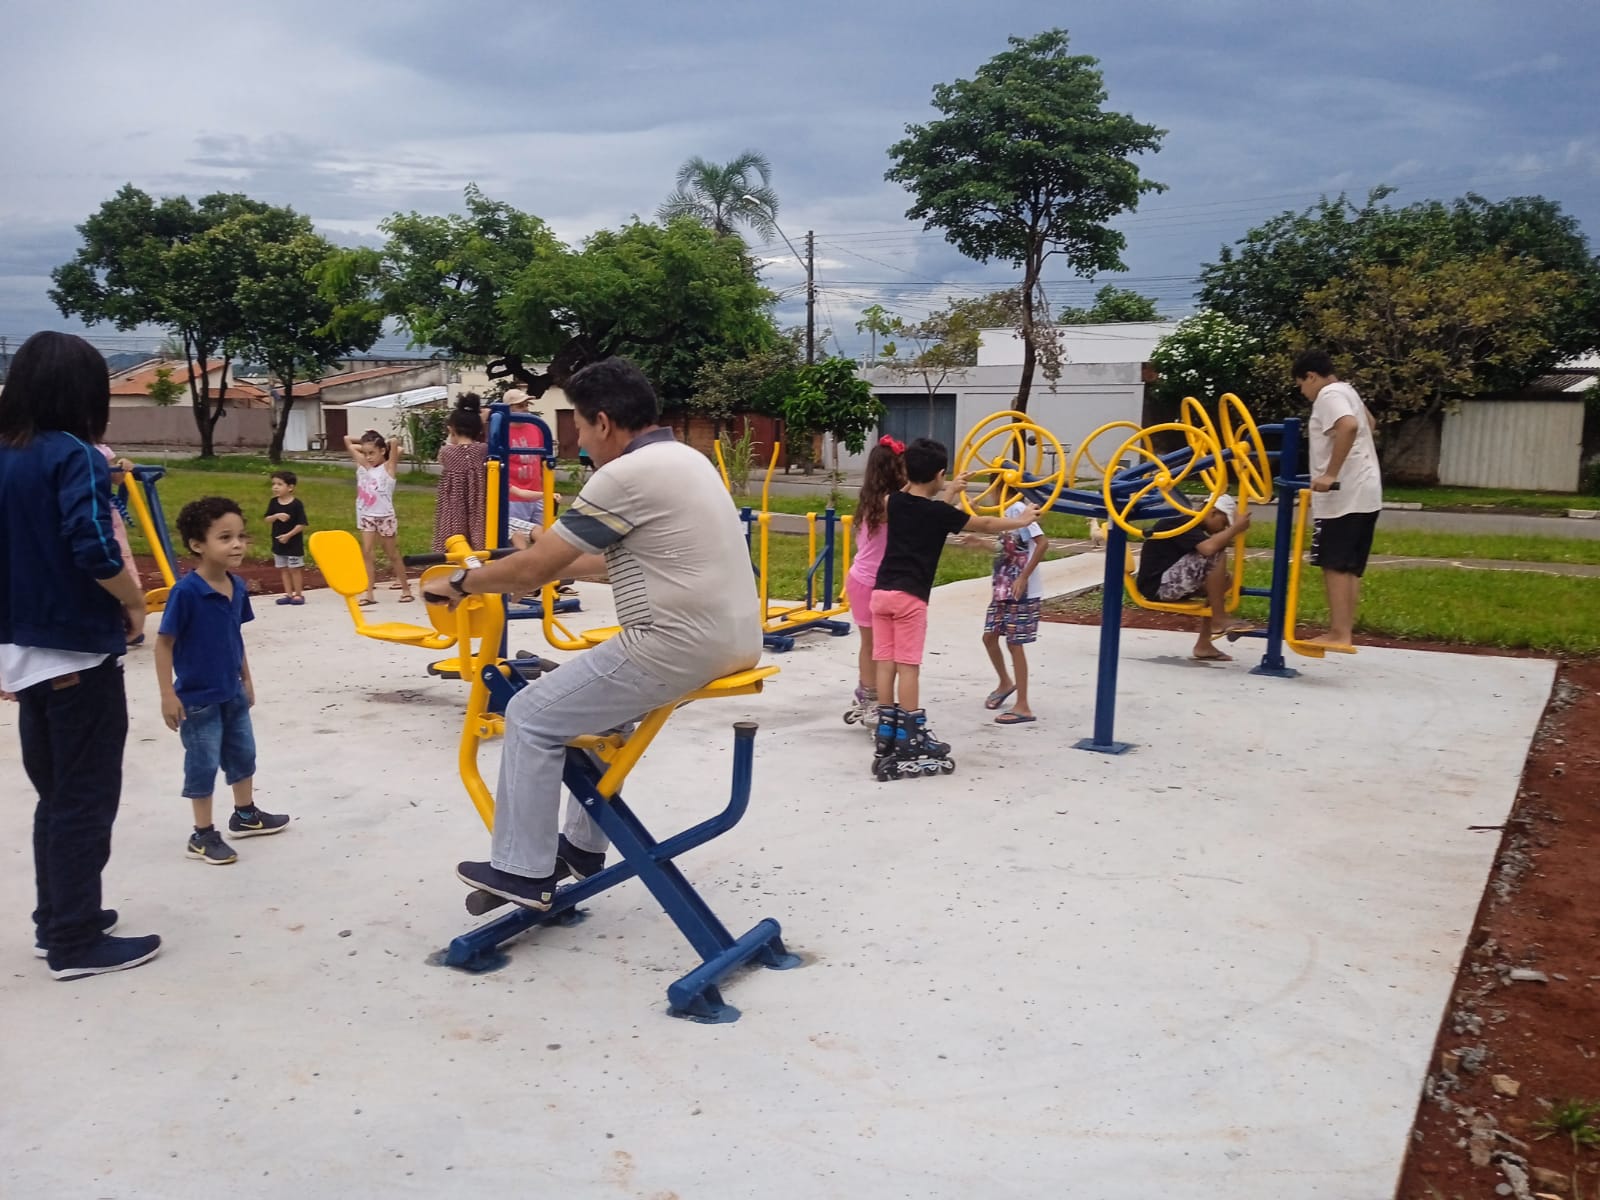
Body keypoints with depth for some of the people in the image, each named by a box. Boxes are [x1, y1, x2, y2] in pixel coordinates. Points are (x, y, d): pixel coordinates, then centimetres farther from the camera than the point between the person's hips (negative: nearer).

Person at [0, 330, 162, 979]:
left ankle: (56, 920, 28)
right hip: (79, 652, -7)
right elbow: (93, 549, -27)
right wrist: (135, 603, -9)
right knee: (86, 798, 2)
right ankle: (76, 942, 10)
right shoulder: (74, 456, -14)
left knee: (54, 792, 19)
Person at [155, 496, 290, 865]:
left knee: (243, 754, 20)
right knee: (203, 765, 5)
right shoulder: (185, 591, -24)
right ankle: (203, 834, 19)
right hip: (197, 698, -7)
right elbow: (164, 643, -18)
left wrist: (246, 680, 17)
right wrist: (168, 695, -19)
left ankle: (245, 815, 39)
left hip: (233, 693, 7)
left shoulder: (238, 588, -2)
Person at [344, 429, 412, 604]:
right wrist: (364, 443, 7)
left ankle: (406, 589, 20)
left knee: (393, 554, 7)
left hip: (384, 516, -4)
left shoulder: (388, 467, -10)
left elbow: (395, 442, -24)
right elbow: (347, 440, 8)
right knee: (367, 553, -2)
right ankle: (369, 594, -1)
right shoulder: (361, 464, 3)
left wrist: (387, 444, -4)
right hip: (366, 516, 4)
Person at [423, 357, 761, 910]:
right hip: (730, 638, 10)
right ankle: (583, 845, 36)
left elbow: (532, 569, -9)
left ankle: (522, 871, 13)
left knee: (533, 717, 4)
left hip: (681, 646, -10)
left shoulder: (625, 475, -14)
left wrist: (459, 583, 7)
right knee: (595, 699, 29)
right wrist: (555, 561, 31)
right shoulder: (683, 458, 15)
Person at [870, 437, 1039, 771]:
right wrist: (1021, 520, 23)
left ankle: (887, 733, 11)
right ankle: (911, 737, 2)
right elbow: (984, 524, 7)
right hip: (909, 596, -6)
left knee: (886, 663, 7)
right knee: (908, 666, -3)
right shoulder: (939, 512, -6)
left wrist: (949, 493, 43)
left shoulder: (896, 501, 8)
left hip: (881, 591, 6)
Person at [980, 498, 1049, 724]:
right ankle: (1005, 683, 35)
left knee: (1015, 644, -4)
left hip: (1022, 593, -8)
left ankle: (1022, 707, 4)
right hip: (1002, 591, 8)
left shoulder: (1018, 509, -16)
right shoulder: (1007, 511, 11)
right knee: (989, 636, 13)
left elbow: (1043, 542, -25)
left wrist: (1023, 578, -25)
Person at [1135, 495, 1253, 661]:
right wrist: (1235, 528, -21)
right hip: (1158, 584, -11)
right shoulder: (1184, 523, -13)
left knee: (1225, 580, 16)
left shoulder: (1192, 527, 18)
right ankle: (1219, 618, -11)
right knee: (1217, 555, -21)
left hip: (1170, 583, 11)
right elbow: (1209, 548, -32)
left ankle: (1203, 645, 11)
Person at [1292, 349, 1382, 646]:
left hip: (1343, 495, -10)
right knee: (1350, 567, 10)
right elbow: (1369, 423, 39)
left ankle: (1338, 634, -10)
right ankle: (1344, 631, 11)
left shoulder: (1329, 395, -11)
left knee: (1334, 565, -8)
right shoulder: (1346, 391, 20)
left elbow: (1349, 426, -31)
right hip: (1363, 493, 10)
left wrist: (1330, 474, -31)